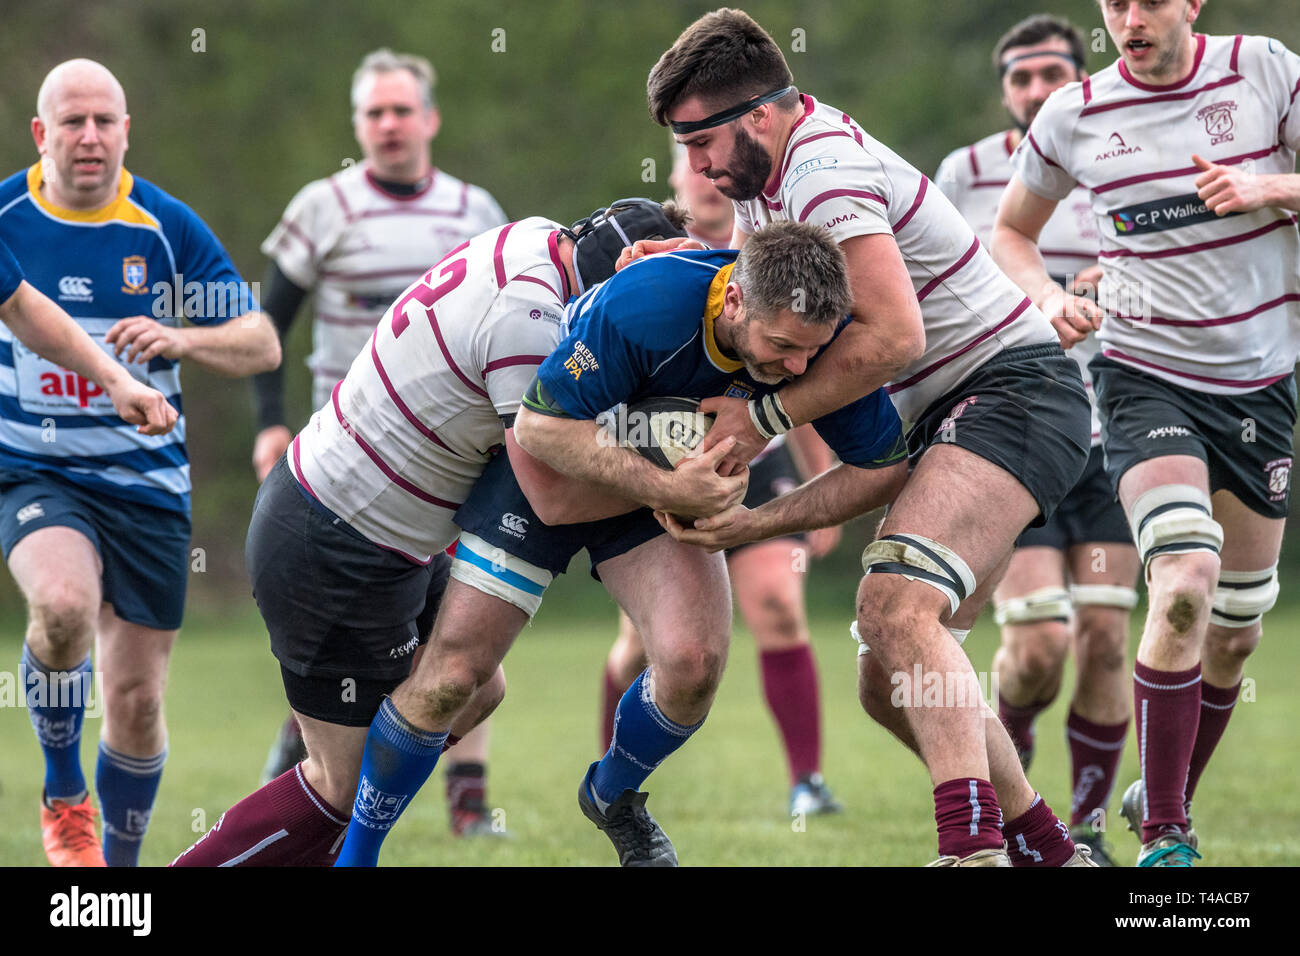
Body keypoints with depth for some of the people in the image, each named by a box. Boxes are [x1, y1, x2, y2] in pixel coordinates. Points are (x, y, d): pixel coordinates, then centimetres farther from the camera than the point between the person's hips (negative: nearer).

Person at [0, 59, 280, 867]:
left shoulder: (167, 227, -5)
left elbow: (262, 345, -3)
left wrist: (181, 340, -20)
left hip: (146, 483, 1)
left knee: (137, 699, 4)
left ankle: (121, 860, 26)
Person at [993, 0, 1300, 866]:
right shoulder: (1074, 116, -1)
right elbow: (1010, 231, 14)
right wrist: (1048, 298, -6)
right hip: (1145, 373, -2)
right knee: (1185, 584, -24)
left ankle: (1164, 799, 33)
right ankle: (1162, 836, -15)